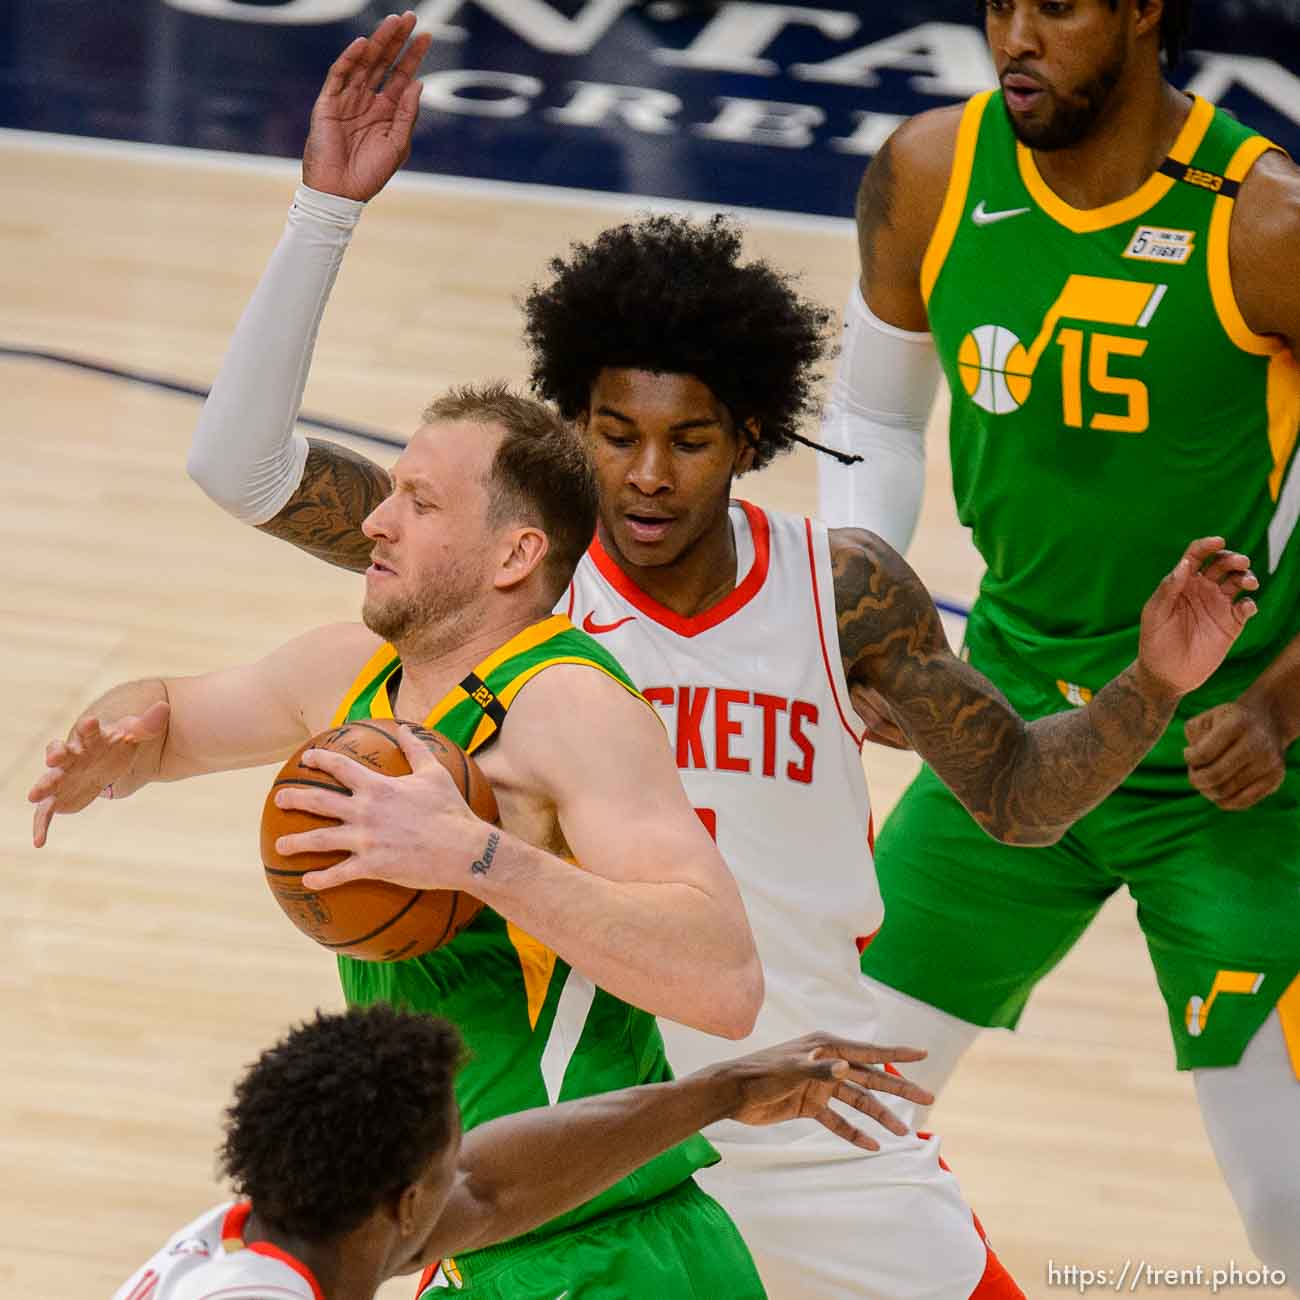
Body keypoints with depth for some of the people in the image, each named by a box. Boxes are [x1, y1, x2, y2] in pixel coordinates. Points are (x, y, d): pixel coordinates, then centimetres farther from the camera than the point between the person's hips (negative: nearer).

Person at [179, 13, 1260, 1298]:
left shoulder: (844, 588, -7)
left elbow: (1017, 796, 6)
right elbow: (239, 463, -21)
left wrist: (1148, 689, -13)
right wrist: (328, 209, -26)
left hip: (818, 1141, 2)